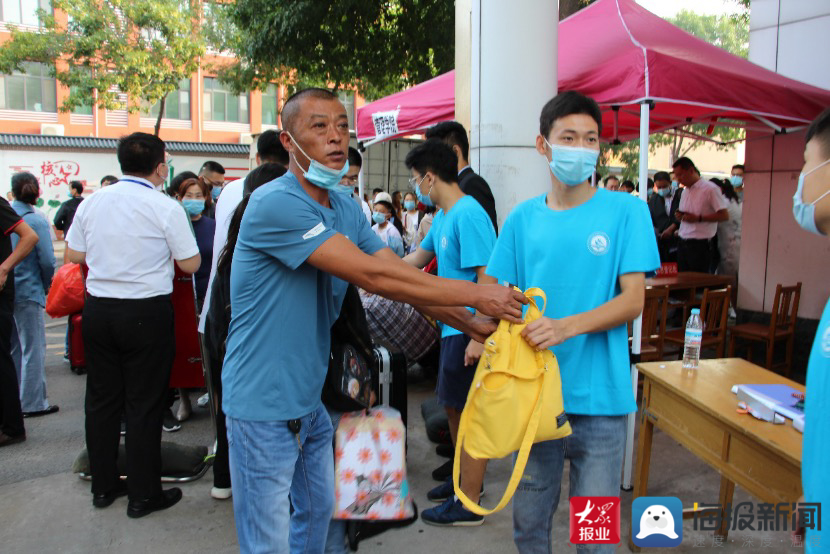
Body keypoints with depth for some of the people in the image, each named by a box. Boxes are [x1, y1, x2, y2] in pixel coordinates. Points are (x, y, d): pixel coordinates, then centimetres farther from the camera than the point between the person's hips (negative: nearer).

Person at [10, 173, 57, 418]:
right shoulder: (36, 221, -12)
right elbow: (47, 261, -15)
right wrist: (45, 286, 1)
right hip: (27, 292, -6)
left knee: (14, 348, 18)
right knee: (33, 348, 3)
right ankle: (33, 403, 8)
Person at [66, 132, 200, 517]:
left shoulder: (91, 202, 3)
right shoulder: (165, 207, -12)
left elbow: (74, 255, 11)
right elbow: (190, 264, -8)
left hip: (97, 309, 5)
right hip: (146, 314, -5)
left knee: (101, 399, 16)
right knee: (144, 405, 4)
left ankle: (103, 486, 29)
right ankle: (143, 495, 15)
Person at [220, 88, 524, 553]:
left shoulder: (346, 208, 6)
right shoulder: (275, 203, -22)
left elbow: (402, 275, 2)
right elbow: (371, 275, -27)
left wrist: (474, 325, -8)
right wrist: (475, 294, -22)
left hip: (311, 398, 8)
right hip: (265, 403, -8)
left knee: (319, 511, 24)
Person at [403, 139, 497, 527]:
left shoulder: (468, 215, -19)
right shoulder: (442, 216, 11)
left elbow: (488, 279, -23)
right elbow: (418, 257, 26)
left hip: (470, 332, -9)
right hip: (453, 327, 9)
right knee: (453, 406, 20)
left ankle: (468, 504, 16)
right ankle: (464, 476, 38)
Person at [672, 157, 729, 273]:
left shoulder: (710, 189, -7)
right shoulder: (685, 191, 17)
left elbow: (724, 215, -12)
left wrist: (698, 218, -19)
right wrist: (679, 216, 3)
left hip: (700, 245, -7)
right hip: (683, 243, 7)